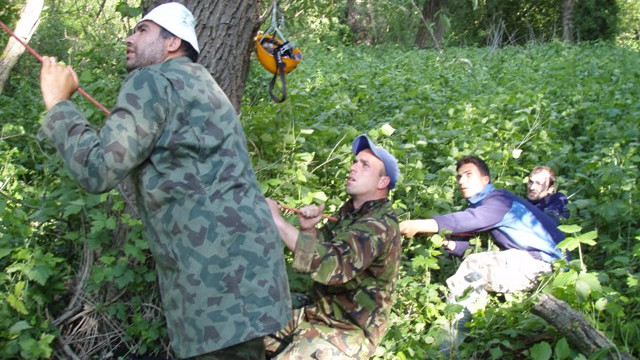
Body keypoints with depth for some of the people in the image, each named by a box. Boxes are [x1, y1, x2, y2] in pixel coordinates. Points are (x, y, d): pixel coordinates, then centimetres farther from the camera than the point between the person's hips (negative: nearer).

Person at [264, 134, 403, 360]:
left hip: (347, 332, -9)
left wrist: (276, 220, -34)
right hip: (318, 314, 9)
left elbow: (332, 265, -37)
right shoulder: (350, 211, 8)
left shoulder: (380, 225, -21)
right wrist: (308, 229, -7)